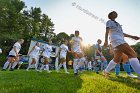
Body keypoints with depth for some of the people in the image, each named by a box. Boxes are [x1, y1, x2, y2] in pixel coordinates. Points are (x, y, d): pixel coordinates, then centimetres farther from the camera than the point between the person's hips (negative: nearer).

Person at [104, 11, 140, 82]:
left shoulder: (116, 23, 34)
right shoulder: (109, 22, 8)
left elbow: (121, 33, 31)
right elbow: (107, 31, -8)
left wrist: (131, 36, 21)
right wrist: (106, 40, -24)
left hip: (121, 40, 9)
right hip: (116, 40, -9)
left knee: (117, 59, 7)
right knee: (132, 54, -20)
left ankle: (106, 71, 18)